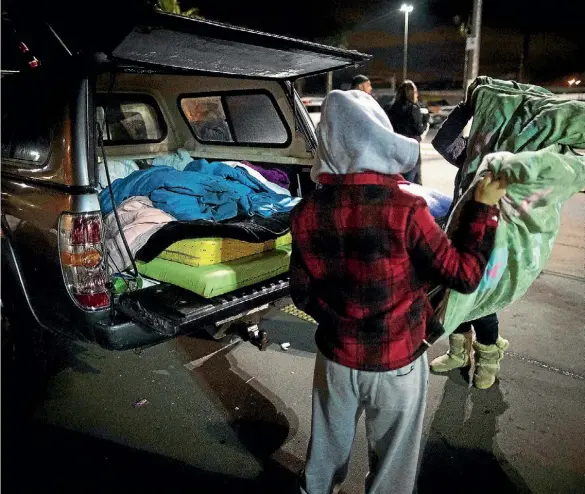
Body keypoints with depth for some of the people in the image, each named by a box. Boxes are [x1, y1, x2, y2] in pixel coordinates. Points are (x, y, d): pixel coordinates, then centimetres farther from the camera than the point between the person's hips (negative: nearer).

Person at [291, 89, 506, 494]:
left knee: (329, 444, 28)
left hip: (337, 357, 4)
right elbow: (464, 275, -15)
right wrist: (484, 207, -4)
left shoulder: (306, 213, -13)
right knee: (393, 459, 22)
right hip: (398, 362, -3)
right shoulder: (404, 209, -25)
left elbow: (302, 294, -4)